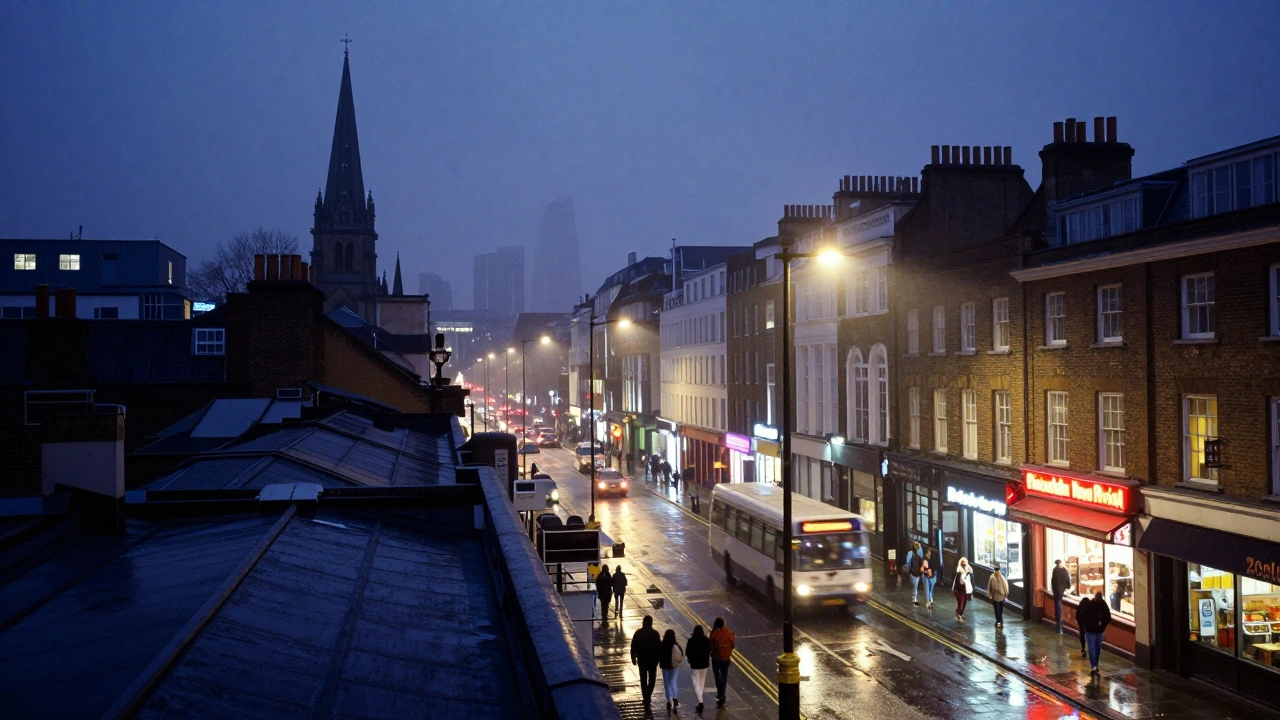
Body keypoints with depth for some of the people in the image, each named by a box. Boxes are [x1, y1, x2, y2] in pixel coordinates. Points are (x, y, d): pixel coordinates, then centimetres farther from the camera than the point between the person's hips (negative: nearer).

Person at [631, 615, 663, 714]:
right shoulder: (655, 633, -12)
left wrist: (633, 658, 9)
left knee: (643, 680, 12)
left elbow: (633, 647, -1)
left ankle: (646, 699, 12)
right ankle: (648, 696, -3)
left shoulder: (638, 633, -5)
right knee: (652, 679, 13)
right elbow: (659, 646, -10)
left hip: (641, 660, 2)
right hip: (653, 660, -2)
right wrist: (659, 658, 2)